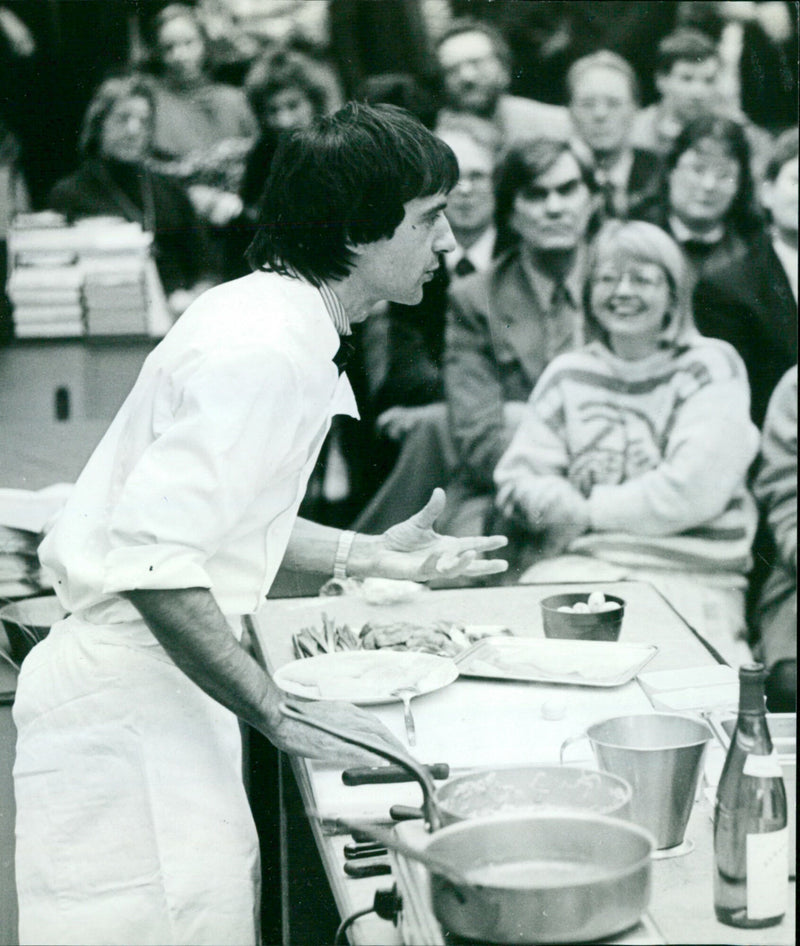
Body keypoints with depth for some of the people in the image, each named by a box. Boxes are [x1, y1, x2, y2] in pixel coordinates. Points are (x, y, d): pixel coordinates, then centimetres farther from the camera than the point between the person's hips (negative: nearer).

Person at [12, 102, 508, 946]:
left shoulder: (274, 318, 12)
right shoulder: (265, 351, -20)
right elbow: (153, 558, -27)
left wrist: (372, 556, 19)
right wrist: (281, 712, -23)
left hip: (164, 697, 10)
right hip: (130, 709, -10)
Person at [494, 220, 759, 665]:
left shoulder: (712, 367, 5)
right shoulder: (568, 374, 17)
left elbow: (695, 490, -8)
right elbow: (518, 479, 10)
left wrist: (590, 513, -3)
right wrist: (560, 508, -11)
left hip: (690, 578, -3)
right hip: (577, 568, 3)